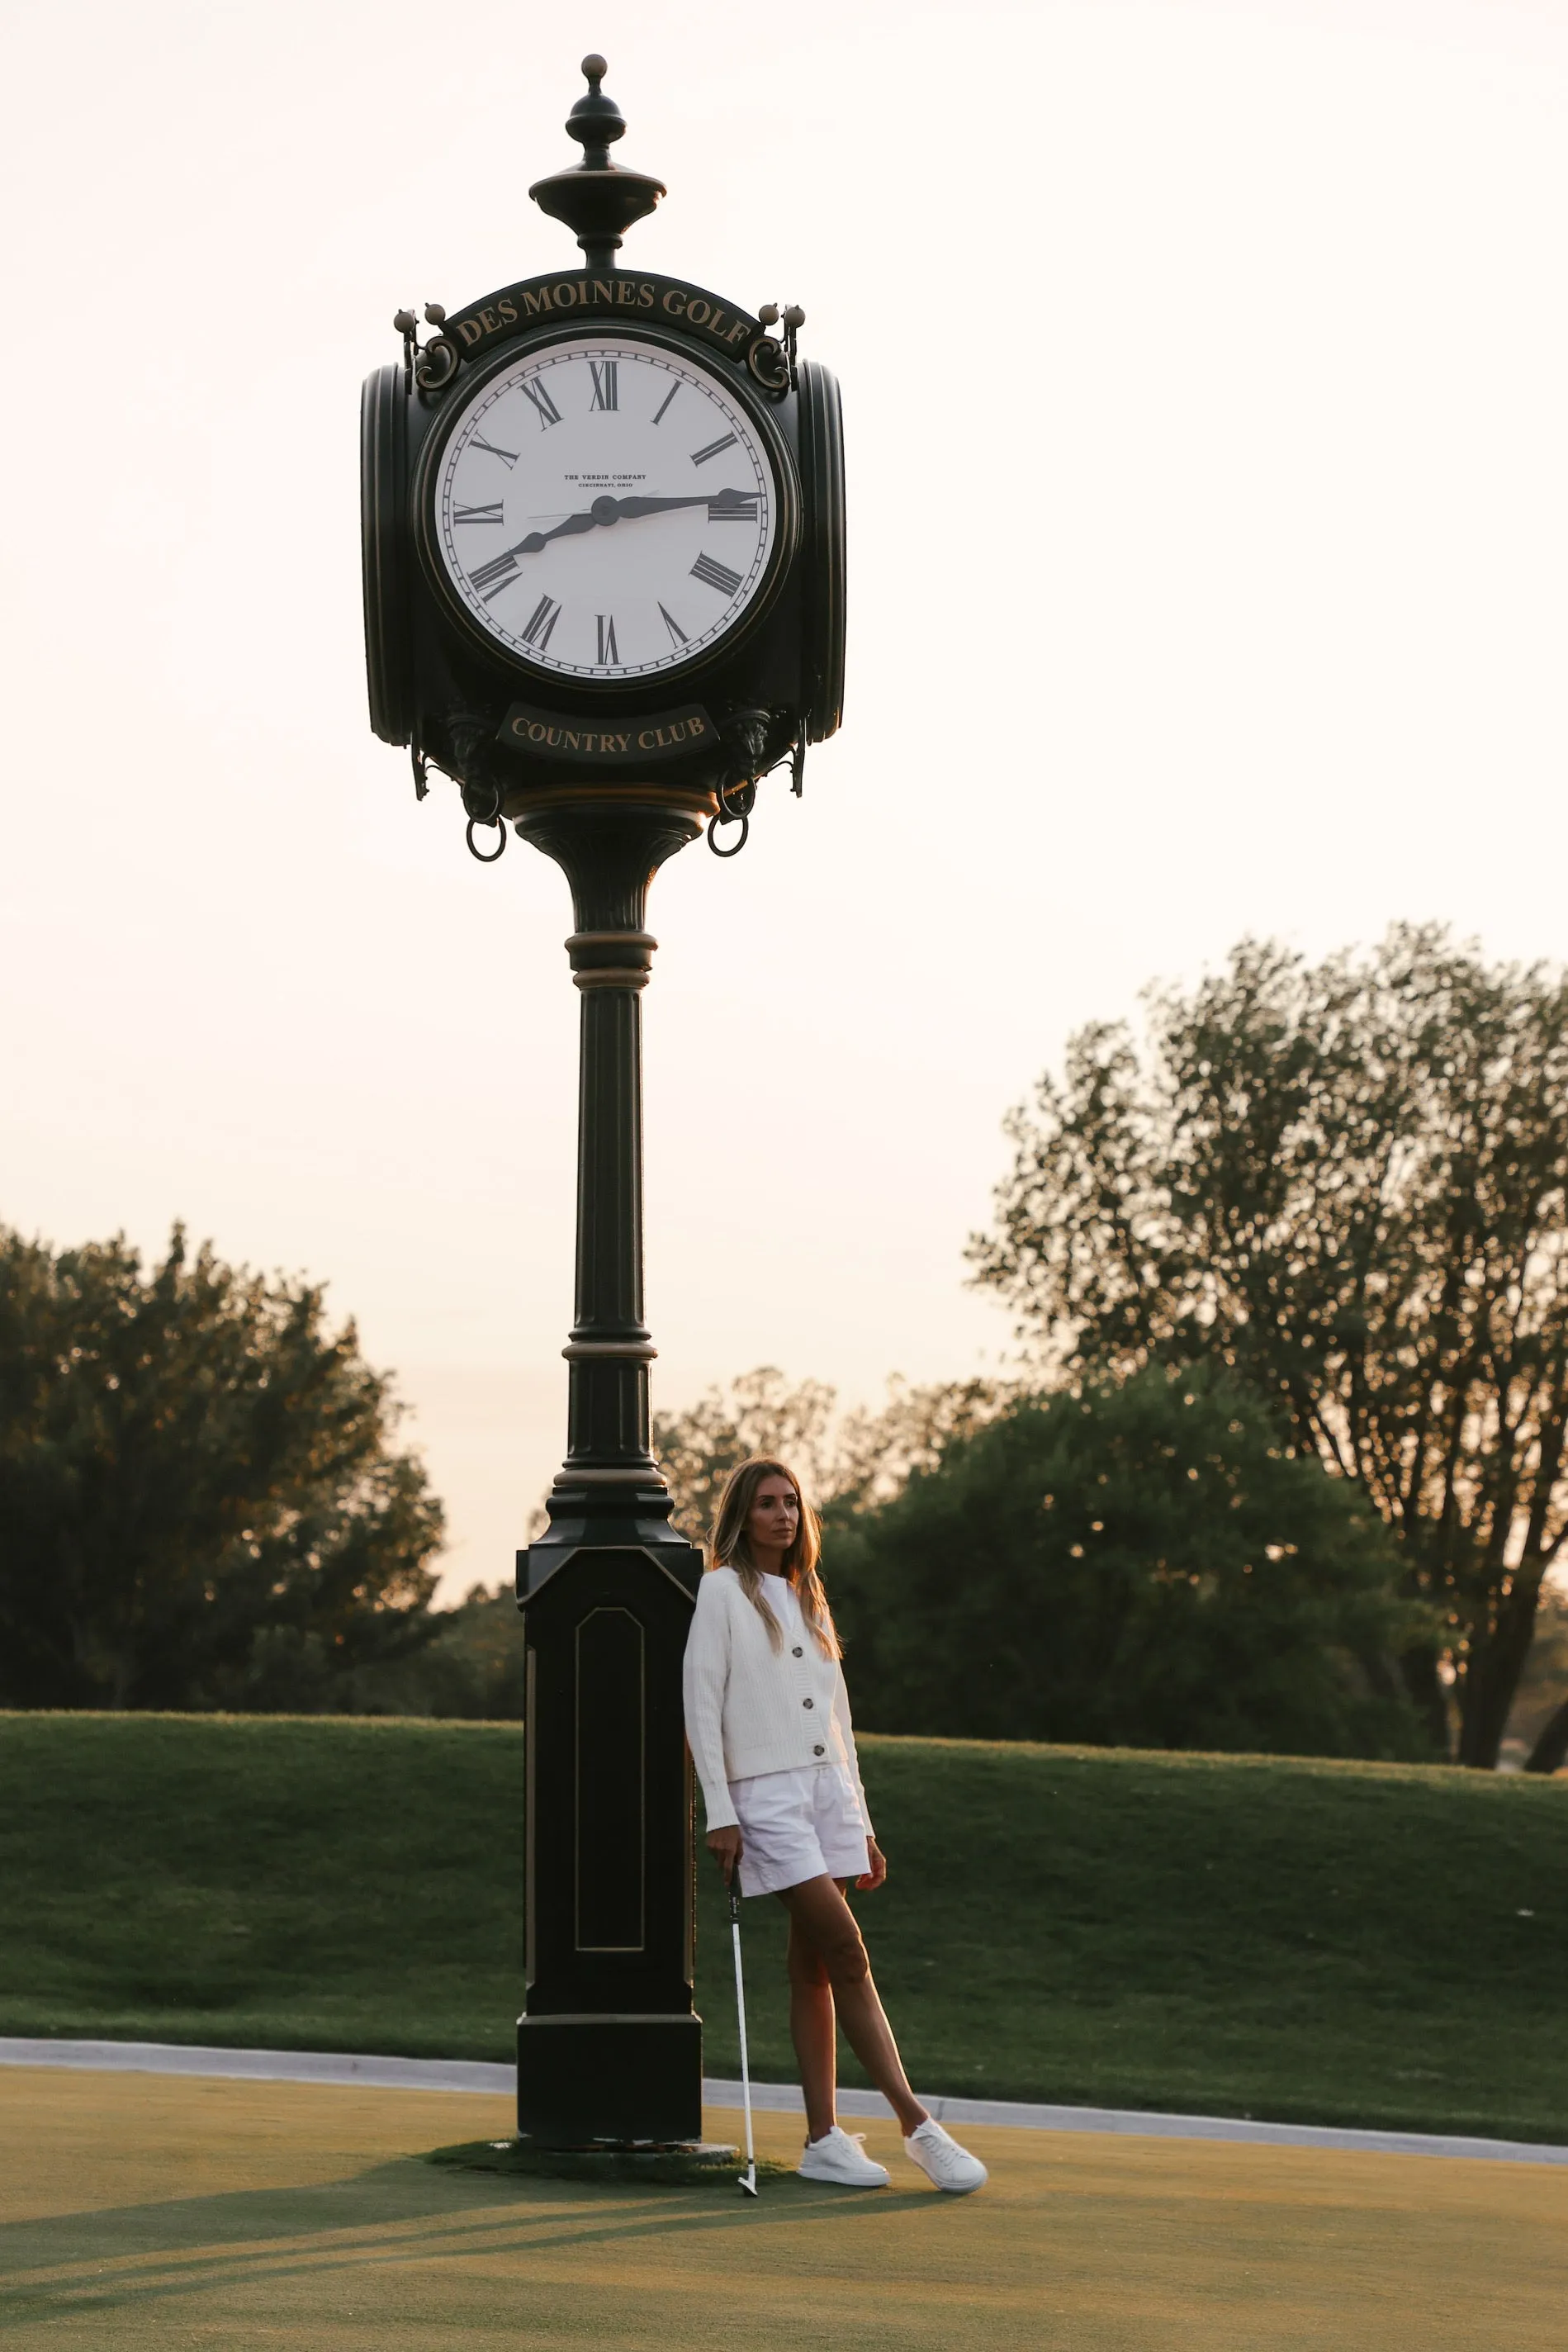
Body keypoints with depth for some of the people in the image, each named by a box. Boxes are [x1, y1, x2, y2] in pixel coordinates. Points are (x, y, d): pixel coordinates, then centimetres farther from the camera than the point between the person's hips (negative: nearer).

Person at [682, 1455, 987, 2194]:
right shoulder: (722, 1590, -2)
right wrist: (720, 1813, -13)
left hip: (828, 1791, 6)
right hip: (766, 1797, -6)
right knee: (848, 1957, -12)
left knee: (814, 1966, 4)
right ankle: (917, 2126, -12)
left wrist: (861, 1821, 16)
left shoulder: (809, 1600, 18)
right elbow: (701, 1706, -7)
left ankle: (824, 2140, 5)